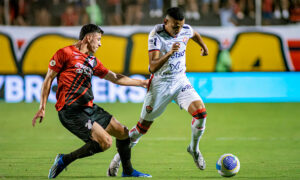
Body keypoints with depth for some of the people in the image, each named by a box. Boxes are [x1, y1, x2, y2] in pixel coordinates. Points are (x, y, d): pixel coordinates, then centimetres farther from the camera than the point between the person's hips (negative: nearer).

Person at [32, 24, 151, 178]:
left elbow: (115, 78, 27)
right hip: (71, 111, -9)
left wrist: (142, 83, 29)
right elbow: (48, 79, -2)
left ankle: (128, 171, 32)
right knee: (105, 142, -19)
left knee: (123, 133, 13)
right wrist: (42, 108, -7)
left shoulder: (92, 61, 18)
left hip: (89, 108, 9)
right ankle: (64, 160, -8)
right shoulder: (65, 53, -3)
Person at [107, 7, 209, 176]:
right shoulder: (156, 36, -22)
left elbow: (195, 34, 22)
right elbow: (153, 67, -31)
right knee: (143, 126, 3)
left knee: (200, 112, -18)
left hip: (181, 81, 4)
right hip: (160, 84, -4)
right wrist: (169, 54, -45)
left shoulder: (186, 30, -6)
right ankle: (120, 157, 23)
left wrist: (204, 46, 39)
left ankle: (194, 148, 7)